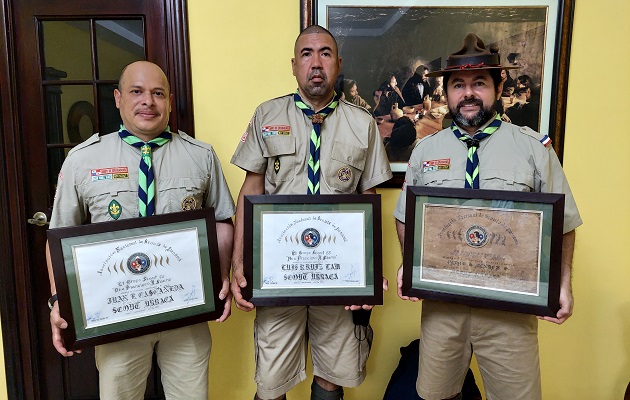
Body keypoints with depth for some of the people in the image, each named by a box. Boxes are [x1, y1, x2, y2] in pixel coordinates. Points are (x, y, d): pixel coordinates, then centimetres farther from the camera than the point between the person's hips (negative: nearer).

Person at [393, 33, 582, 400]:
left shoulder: (534, 147, -3)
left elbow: (562, 223, 1)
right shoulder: (425, 150, 4)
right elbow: (406, 218, 9)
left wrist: (563, 284, -9)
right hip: (440, 299, 2)